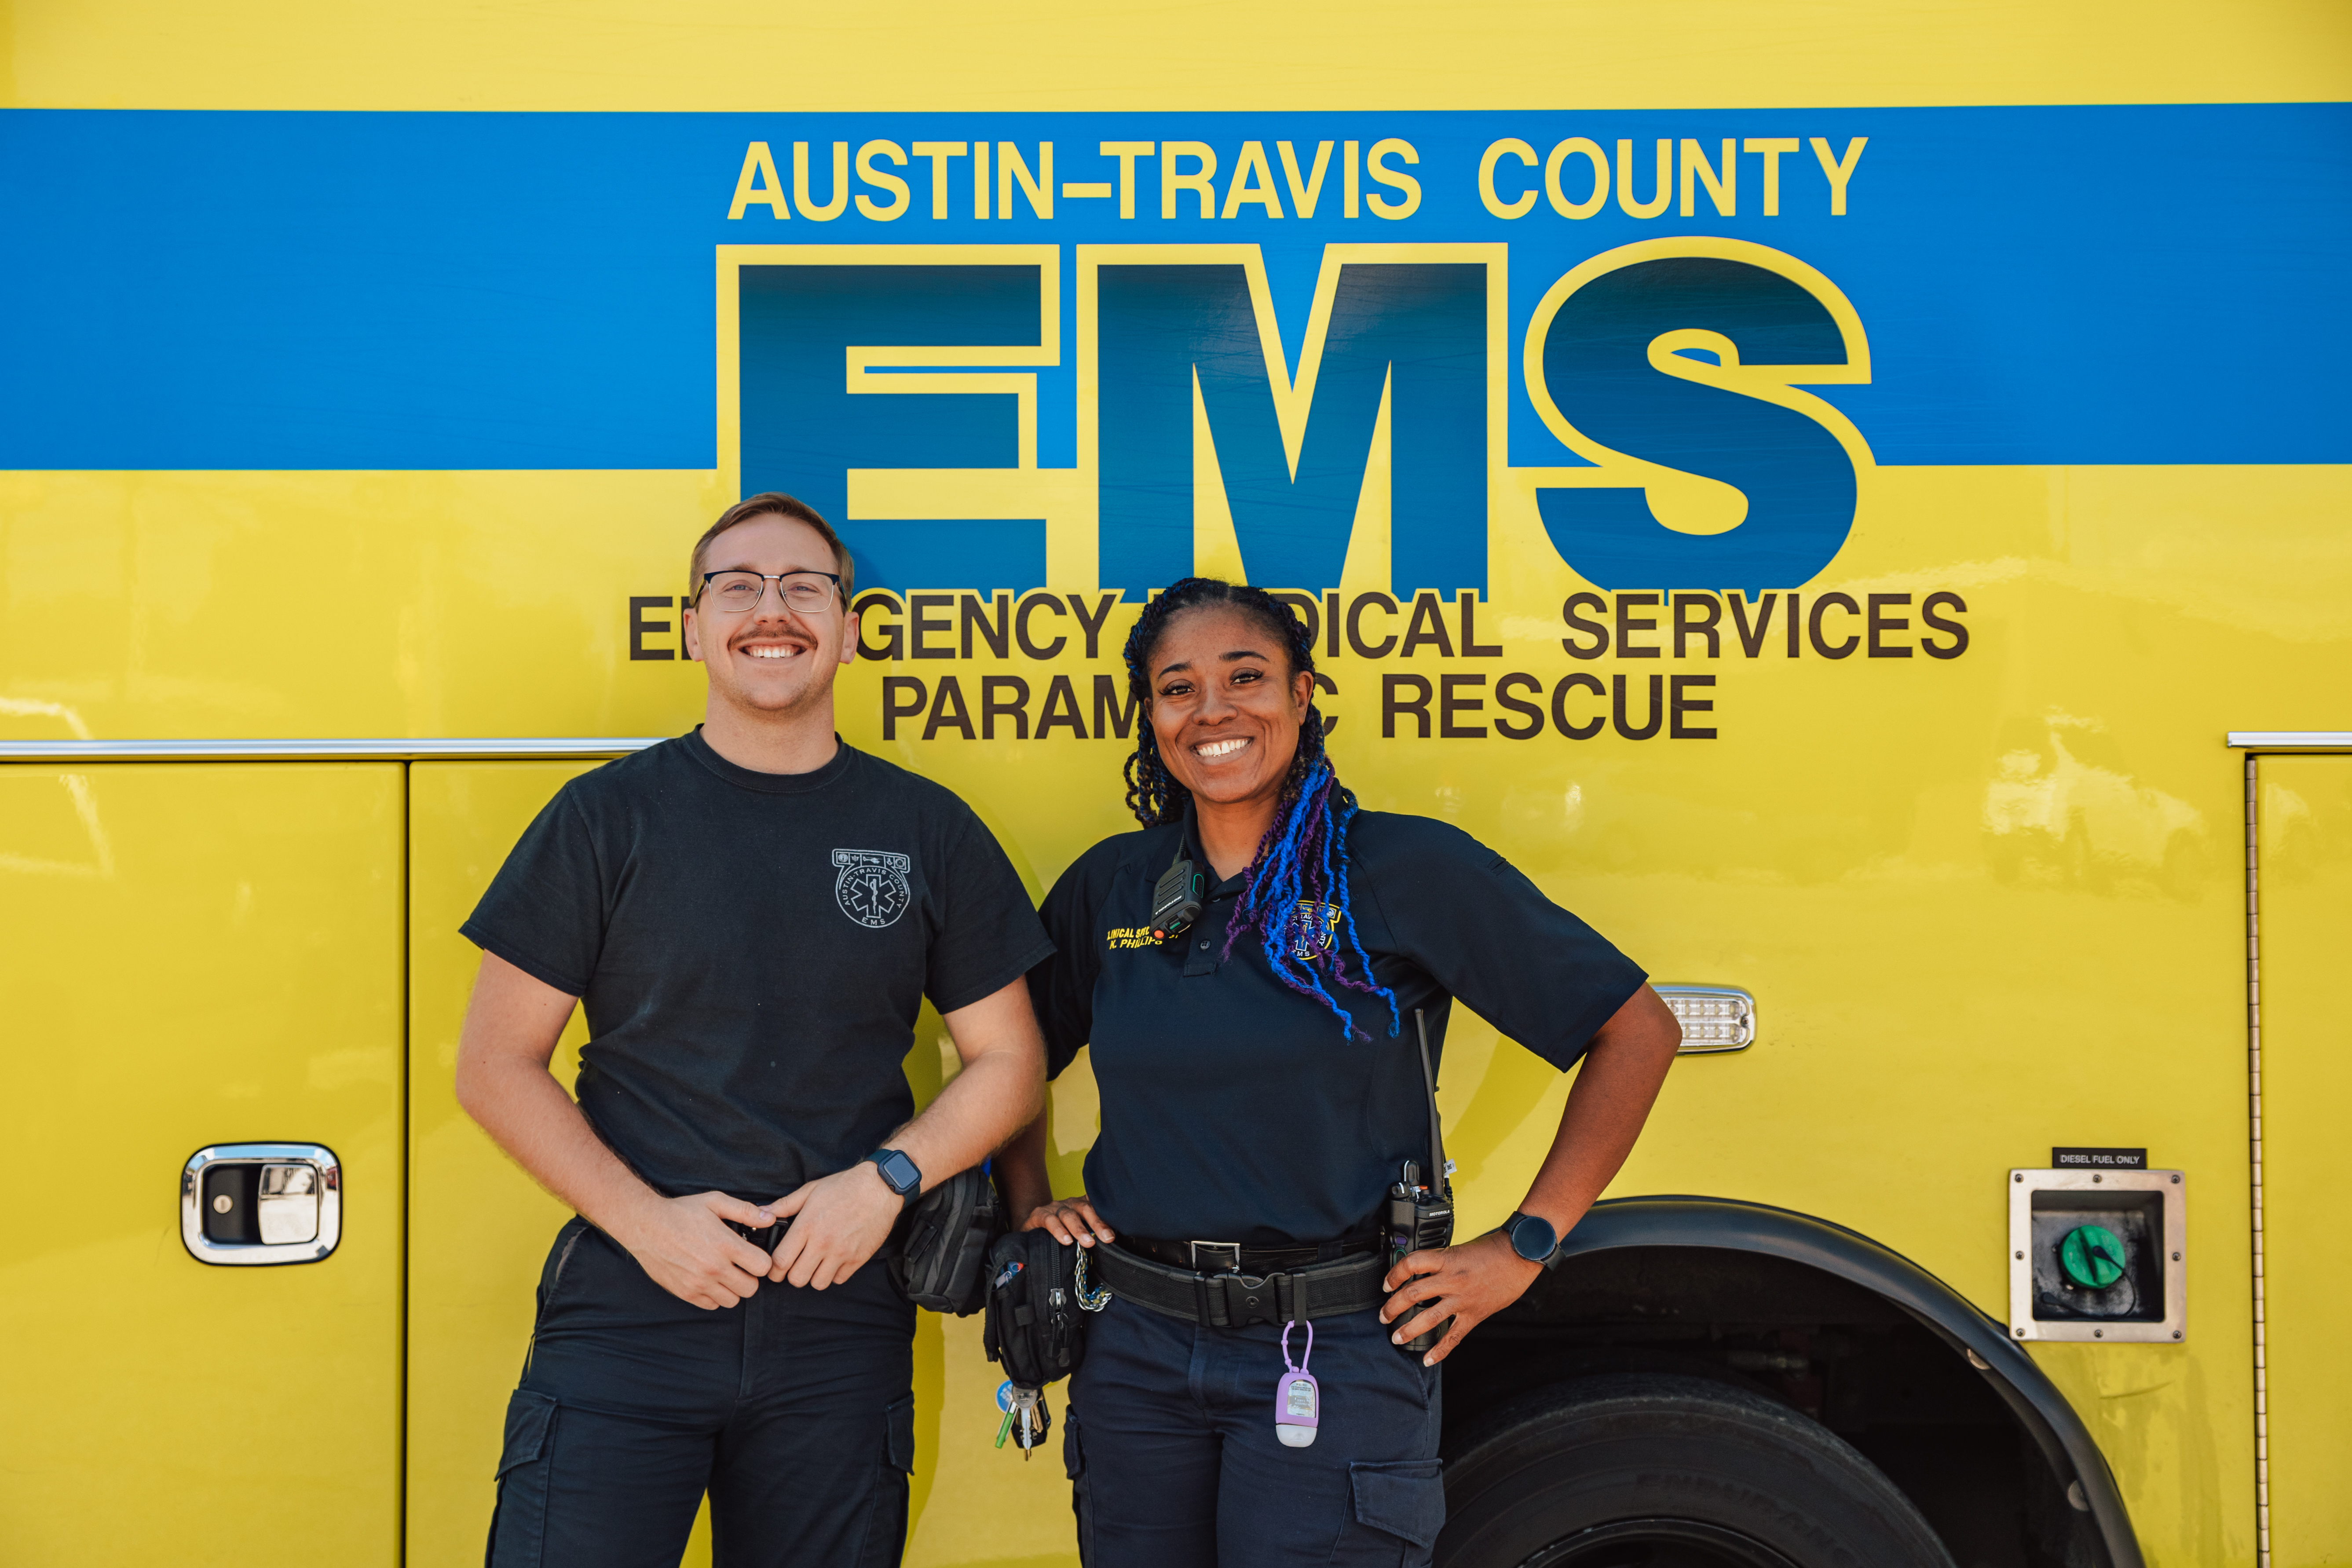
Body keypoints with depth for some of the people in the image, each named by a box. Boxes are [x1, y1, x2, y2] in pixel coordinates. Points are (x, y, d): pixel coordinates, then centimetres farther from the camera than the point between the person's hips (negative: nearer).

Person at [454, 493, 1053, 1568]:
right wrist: (642, 1218, -10)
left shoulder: (929, 832, 6)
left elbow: (1008, 1062, 10)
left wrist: (888, 1178, -7)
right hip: (627, 1313, -1)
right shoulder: (607, 816, 2)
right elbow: (494, 1066, 1)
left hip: (840, 1323, 2)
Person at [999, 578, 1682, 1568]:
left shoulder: (1409, 871, -6)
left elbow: (1637, 1031, -3)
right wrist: (1029, 1204, 9)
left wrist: (1523, 1247, -6)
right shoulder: (1109, 888, 6)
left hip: (1335, 1355, -4)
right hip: (1134, 1348, 4)